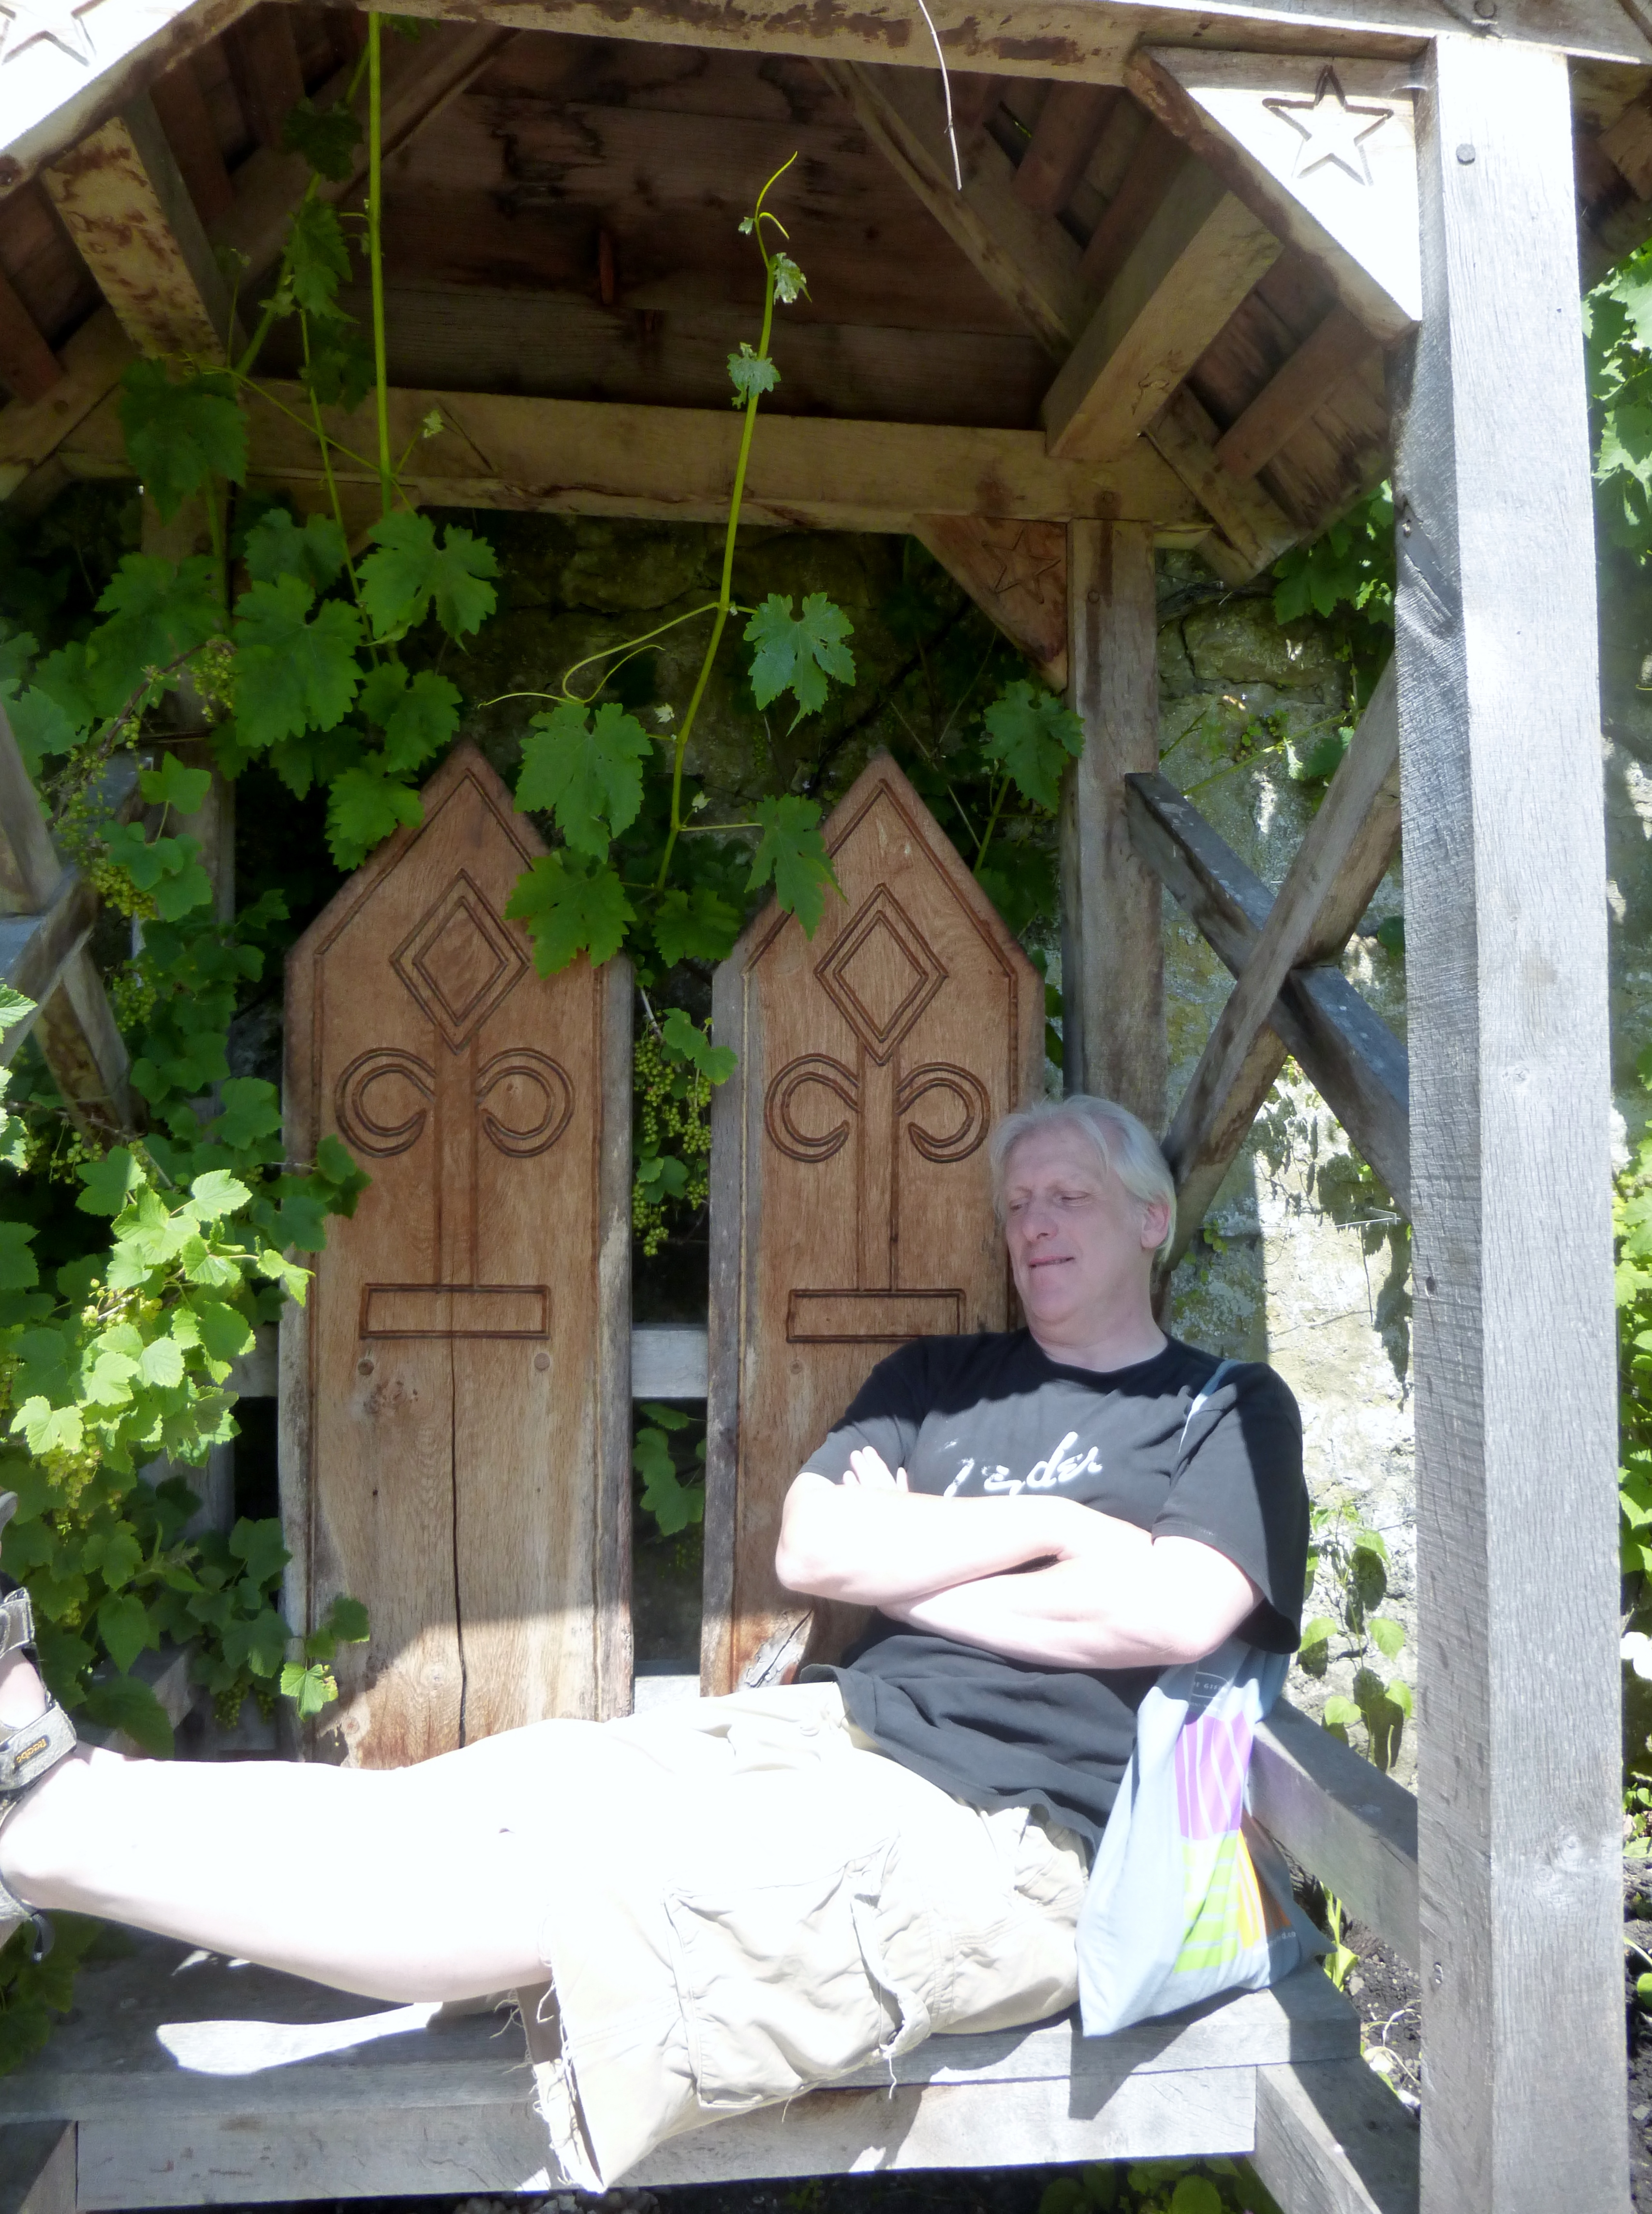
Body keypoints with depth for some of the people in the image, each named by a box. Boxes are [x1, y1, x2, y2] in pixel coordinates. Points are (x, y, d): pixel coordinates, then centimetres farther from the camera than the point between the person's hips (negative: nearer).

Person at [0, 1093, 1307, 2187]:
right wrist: (1044, 1520, -1)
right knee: (483, 1791, -17)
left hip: (1001, 1833, -6)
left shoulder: (1231, 1410, 8)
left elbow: (1171, 1613, -12)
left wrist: (907, 1565, -2)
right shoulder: (940, 1379, 21)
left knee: (562, 1879, -25)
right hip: (829, 1732, 6)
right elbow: (811, 1547, 6)